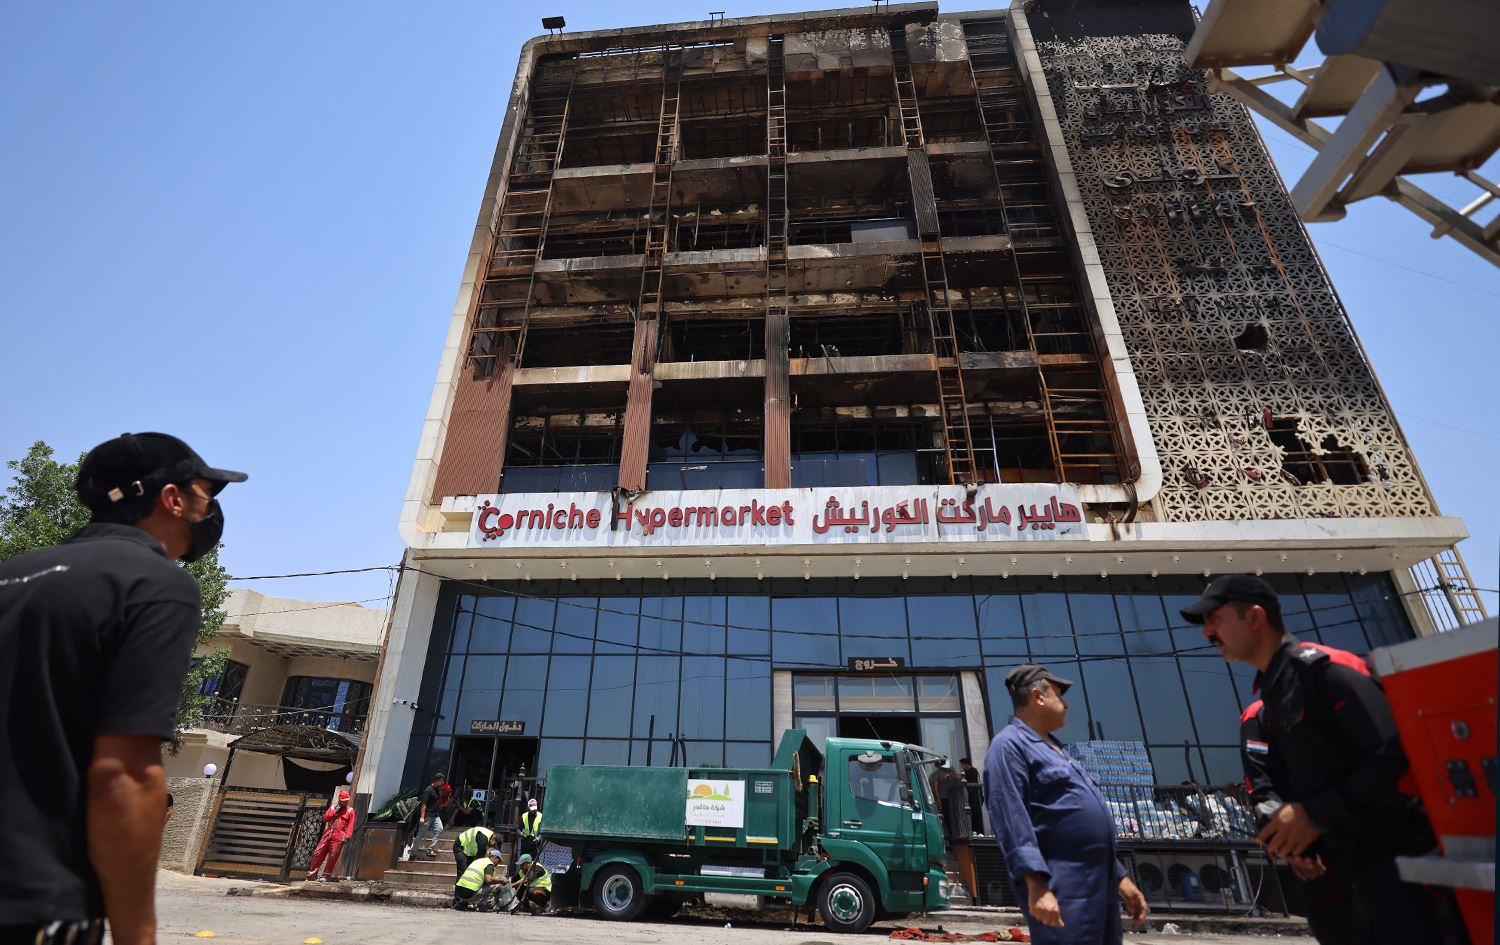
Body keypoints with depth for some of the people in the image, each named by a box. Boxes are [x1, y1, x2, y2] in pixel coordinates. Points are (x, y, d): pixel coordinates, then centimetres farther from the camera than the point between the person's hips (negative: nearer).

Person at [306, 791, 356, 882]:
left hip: (338, 836, -4)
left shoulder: (350, 811, 2)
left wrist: (346, 836, -13)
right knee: (318, 852, 2)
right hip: (328, 833, 4)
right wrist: (334, 812, -4)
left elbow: (350, 825, -3)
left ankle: (327, 875, 8)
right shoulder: (333, 807, 15)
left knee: (333, 856, -3)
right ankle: (312, 873, 14)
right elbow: (325, 818, 7)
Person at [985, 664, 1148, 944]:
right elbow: (1010, 819, -21)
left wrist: (1119, 877, 20)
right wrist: (1037, 884, -28)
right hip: (1061, 888, -10)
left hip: (1098, 884, 10)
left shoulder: (1052, 748, 21)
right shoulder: (1010, 745, -11)